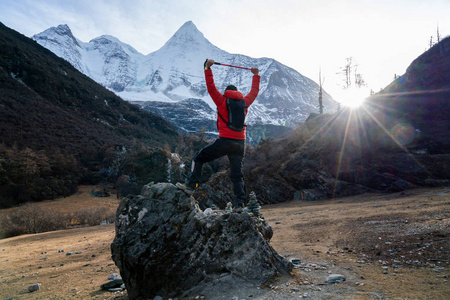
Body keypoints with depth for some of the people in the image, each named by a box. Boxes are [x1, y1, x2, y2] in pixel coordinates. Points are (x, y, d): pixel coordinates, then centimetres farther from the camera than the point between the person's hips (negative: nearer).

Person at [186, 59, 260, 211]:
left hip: (224, 141, -4)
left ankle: (192, 184, 2)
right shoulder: (244, 102, 13)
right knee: (237, 174, 8)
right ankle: (239, 202, 0)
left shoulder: (222, 101, 2)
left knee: (198, 158, 12)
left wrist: (208, 68, 7)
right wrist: (256, 75, 41)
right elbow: (254, 91, 28)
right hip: (240, 143, 4)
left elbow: (211, 87, 1)